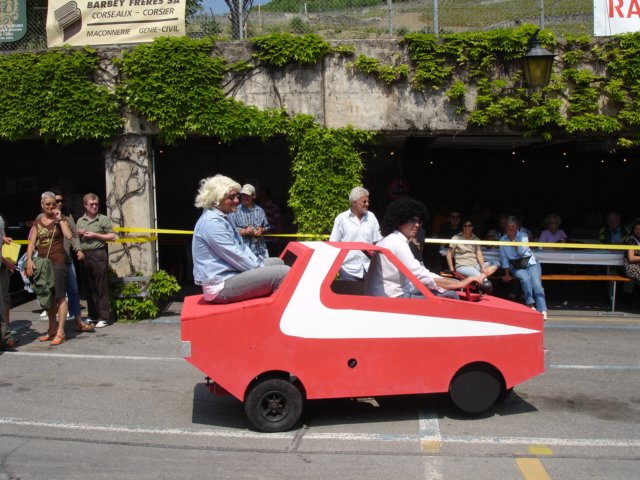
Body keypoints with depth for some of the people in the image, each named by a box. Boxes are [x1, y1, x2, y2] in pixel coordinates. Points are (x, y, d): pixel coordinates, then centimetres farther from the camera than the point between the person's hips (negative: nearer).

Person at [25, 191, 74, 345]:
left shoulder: (60, 220, 2)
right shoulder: (38, 222, 12)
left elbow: (69, 236, -16)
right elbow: (32, 243, 7)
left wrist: (59, 219, -12)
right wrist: (29, 260, -6)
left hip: (57, 262, -5)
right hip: (42, 262, 5)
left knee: (60, 296, -6)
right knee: (48, 297, 11)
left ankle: (60, 332, -4)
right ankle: (52, 330, 21)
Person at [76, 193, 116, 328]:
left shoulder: (104, 219, 1)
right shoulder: (80, 221, 15)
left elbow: (112, 237, -2)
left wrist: (95, 235, -9)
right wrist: (78, 234, 2)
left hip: (99, 254, -5)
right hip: (84, 255, 5)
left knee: (101, 288, -5)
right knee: (89, 287, 9)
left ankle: (104, 317, -2)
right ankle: (93, 316, 17)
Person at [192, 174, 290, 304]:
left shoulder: (223, 217, 15)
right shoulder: (212, 222, -19)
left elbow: (241, 246, 17)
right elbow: (233, 256, -21)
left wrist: (258, 265, 5)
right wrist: (259, 269, -10)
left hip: (230, 274, 11)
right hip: (221, 285, -11)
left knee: (278, 263, 17)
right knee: (283, 273, -20)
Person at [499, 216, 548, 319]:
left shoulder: (523, 236, 4)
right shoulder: (502, 240, 7)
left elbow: (522, 251, -11)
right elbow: (504, 258, 3)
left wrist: (514, 240, -13)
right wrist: (506, 273, -7)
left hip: (531, 263, 0)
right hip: (516, 267, 1)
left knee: (536, 282, -24)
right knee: (525, 279, -31)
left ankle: (542, 310, -35)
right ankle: (530, 305, -36)